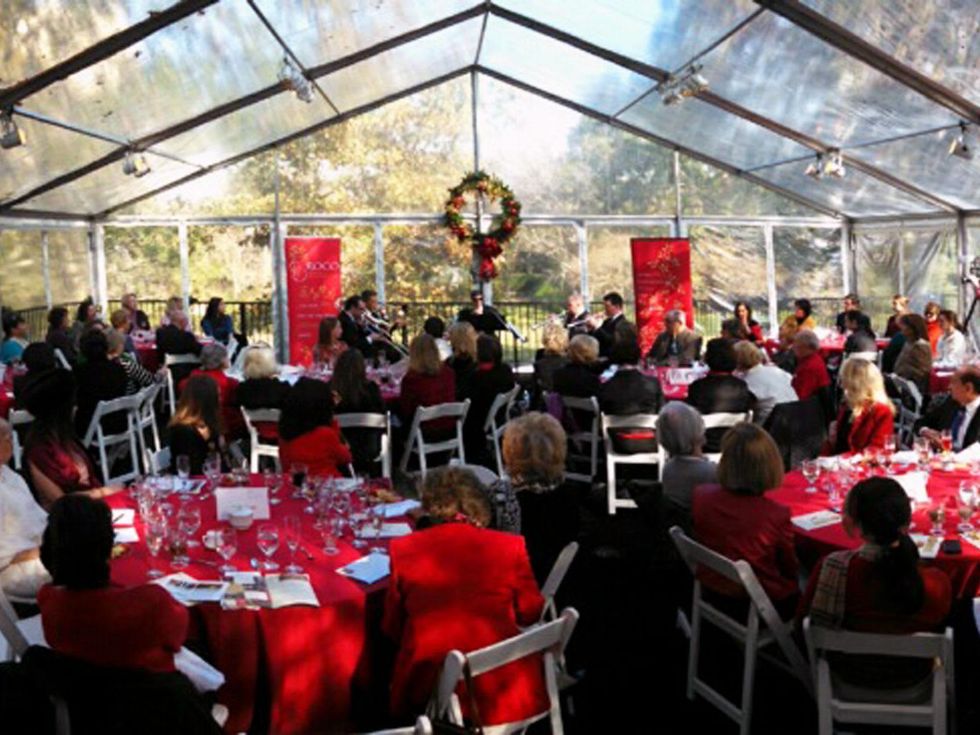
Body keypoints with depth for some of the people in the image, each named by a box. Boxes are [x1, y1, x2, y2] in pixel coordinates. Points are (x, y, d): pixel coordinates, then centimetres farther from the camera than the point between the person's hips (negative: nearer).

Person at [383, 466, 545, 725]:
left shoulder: (403, 549, -5)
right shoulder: (510, 546, -7)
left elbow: (393, 628, 7)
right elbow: (530, 614, 8)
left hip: (429, 688, 1)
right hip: (502, 690, -1)